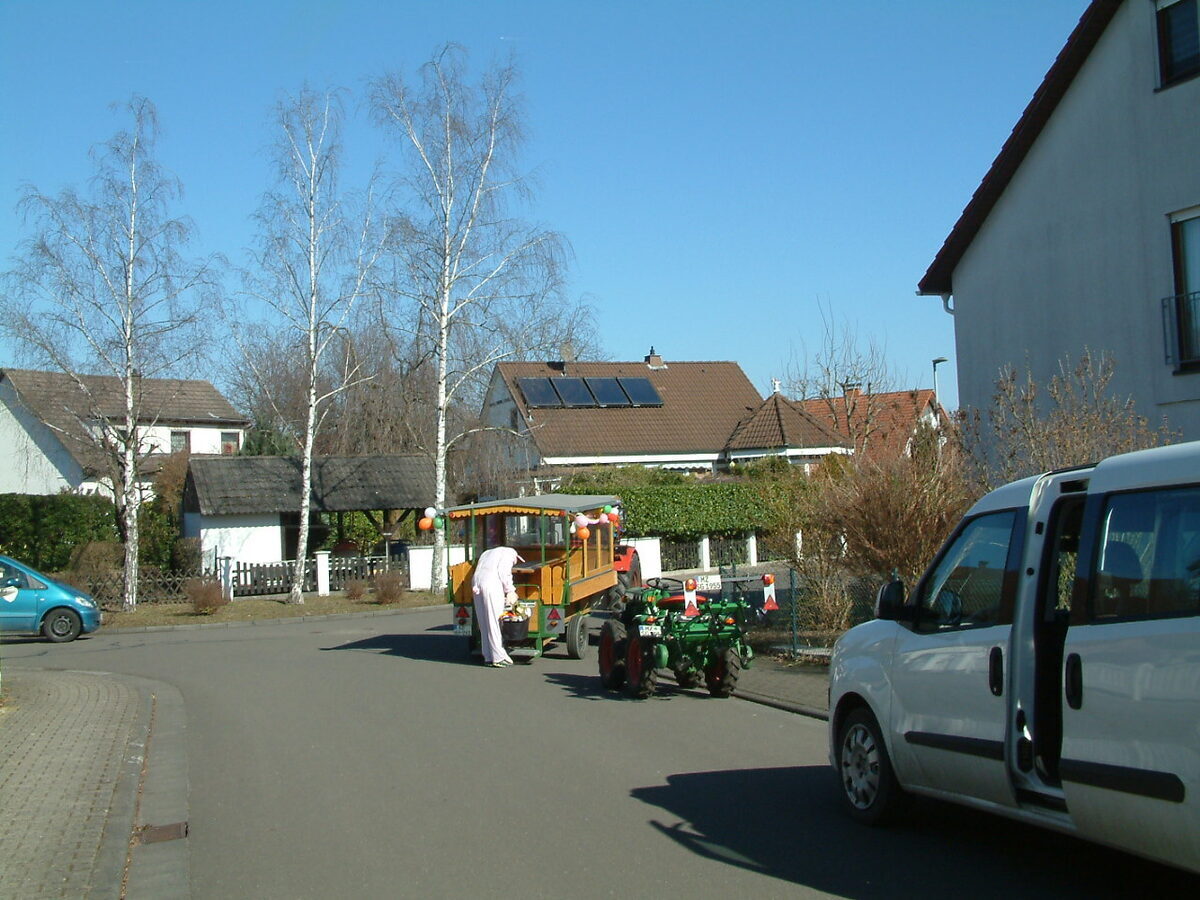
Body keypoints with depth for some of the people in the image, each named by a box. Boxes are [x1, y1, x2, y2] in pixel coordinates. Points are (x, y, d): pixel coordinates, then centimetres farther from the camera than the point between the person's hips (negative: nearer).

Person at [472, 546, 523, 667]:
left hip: (477, 585, 7)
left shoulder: (487, 553, 31)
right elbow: (503, 573, -8)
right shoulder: (508, 553, 7)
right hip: (491, 585, -7)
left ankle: (488, 657, 10)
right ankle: (499, 657, -5)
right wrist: (510, 590, 2)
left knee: (484, 623, 9)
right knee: (496, 621, -5)